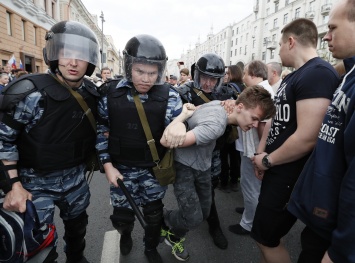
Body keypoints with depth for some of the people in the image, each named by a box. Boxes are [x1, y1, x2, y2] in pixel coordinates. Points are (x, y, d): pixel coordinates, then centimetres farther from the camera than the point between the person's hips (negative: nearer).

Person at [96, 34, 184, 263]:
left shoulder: (169, 96, -14)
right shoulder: (111, 94, -9)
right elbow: (102, 130, -1)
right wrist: (108, 165, -4)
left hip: (154, 169, 0)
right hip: (121, 168, 1)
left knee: (154, 213, 17)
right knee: (122, 214, 18)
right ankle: (125, 236, 55)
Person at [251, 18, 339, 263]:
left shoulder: (318, 73, -21)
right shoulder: (292, 77, 11)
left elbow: (307, 138, -29)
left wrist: (268, 160, -14)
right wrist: (261, 154, 2)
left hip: (290, 176, -9)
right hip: (276, 169, 9)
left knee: (266, 238, 5)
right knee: (267, 234, 23)